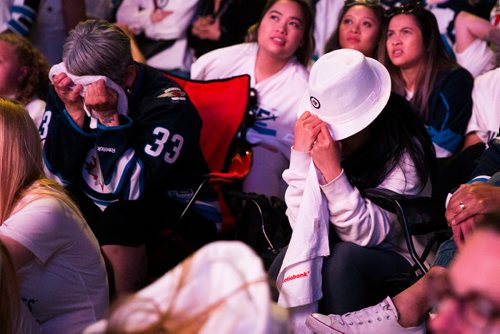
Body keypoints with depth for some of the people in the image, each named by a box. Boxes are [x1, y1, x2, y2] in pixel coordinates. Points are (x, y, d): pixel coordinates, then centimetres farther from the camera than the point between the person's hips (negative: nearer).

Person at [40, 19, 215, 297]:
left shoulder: (168, 104, -22)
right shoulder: (70, 91, -6)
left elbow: (135, 188, -28)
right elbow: (57, 175, -10)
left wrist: (109, 117, -33)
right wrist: (74, 111, -23)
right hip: (94, 207, 6)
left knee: (119, 217, -32)